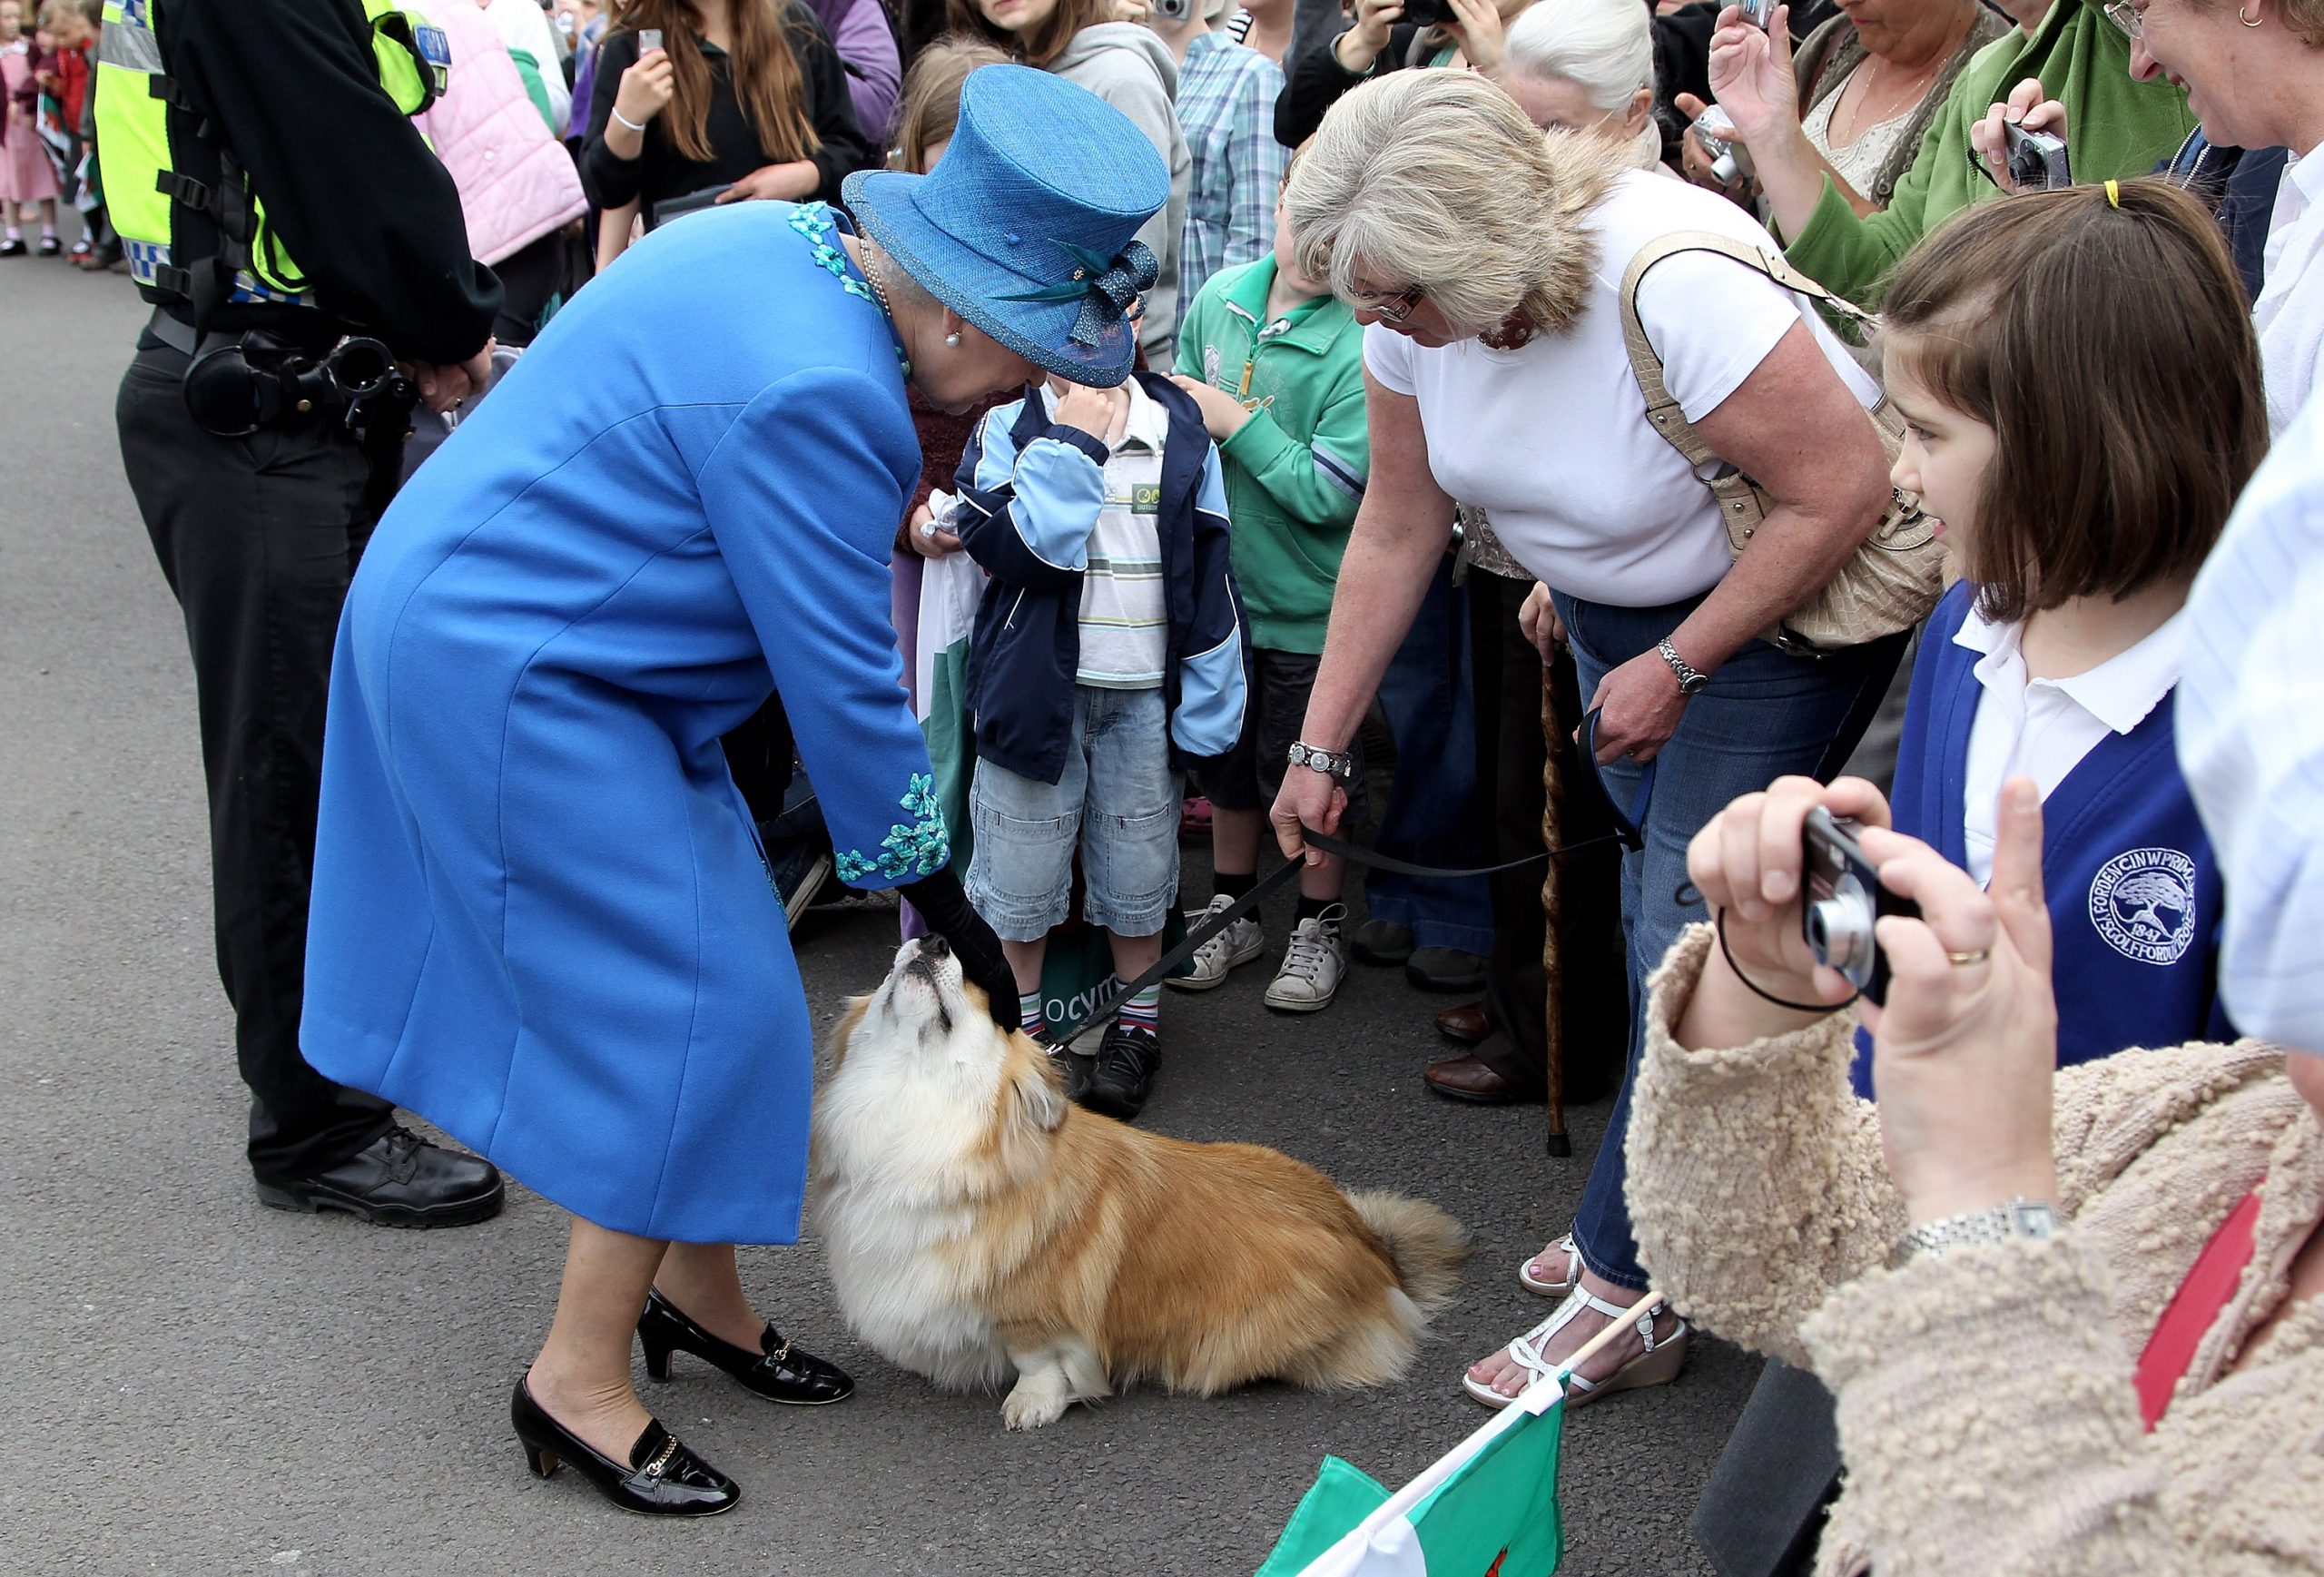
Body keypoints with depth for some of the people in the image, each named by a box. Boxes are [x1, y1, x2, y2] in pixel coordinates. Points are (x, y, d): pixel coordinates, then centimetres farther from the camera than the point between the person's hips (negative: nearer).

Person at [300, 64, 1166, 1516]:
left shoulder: (792, 243, 3)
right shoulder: (811, 391, -28)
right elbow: (845, 681, -22)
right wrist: (943, 904, -11)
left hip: (492, 621, 10)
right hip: (507, 672, -10)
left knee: (698, 965, 14)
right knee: (696, 1009, -6)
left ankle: (696, 1289, 26)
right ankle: (580, 1381, 4)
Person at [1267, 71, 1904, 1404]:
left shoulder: (1671, 282, -35)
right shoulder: (1416, 294, -14)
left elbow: (1845, 488, -29)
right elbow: (1397, 531, -3)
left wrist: (1677, 666, -21)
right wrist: (1320, 746, -1)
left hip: (1784, 597, -7)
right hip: (1613, 601, 7)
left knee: (1694, 931, -9)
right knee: (1657, 908, 14)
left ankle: (1632, 1291, 2)